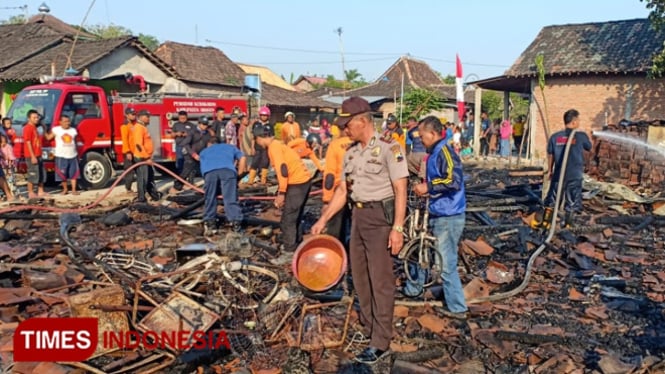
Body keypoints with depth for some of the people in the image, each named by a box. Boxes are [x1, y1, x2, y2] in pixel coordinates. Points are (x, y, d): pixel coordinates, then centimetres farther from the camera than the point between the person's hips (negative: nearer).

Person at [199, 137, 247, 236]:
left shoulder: (203, 152, 41)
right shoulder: (230, 147, 41)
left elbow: (202, 170, 33)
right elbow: (243, 158, 27)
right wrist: (238, 175, 31)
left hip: (210, 172, 0)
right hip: (228, 170, 0)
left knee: (210, 199, 11)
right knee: (231, 199, 0)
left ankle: (209, 223, 4)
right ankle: (236, 222, -10)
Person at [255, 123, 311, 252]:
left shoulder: (273, 147, -11)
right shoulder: (277, 145, 19)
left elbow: (282, 170, -20)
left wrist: (281, 193, -17)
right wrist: (281, 192, 24)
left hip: (297, 183, -10)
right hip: (303, 180, 10)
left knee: (288, 217, -2)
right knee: (294, 215, 20)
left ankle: (289, 247, 5)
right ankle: (296, 242, 29)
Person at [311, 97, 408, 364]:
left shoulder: (389, 148, -12)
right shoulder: (351, 152, 11)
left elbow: (400, 190, -15)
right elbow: (342, 190, 15)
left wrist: (397, 227, -21)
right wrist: (323, 219, 12)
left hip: (380, 216, -8)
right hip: (357, 215, 8)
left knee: (380, 279, -2)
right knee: (359, 274, 15)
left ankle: (379, 342, 5)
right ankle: (368, 325, 31)